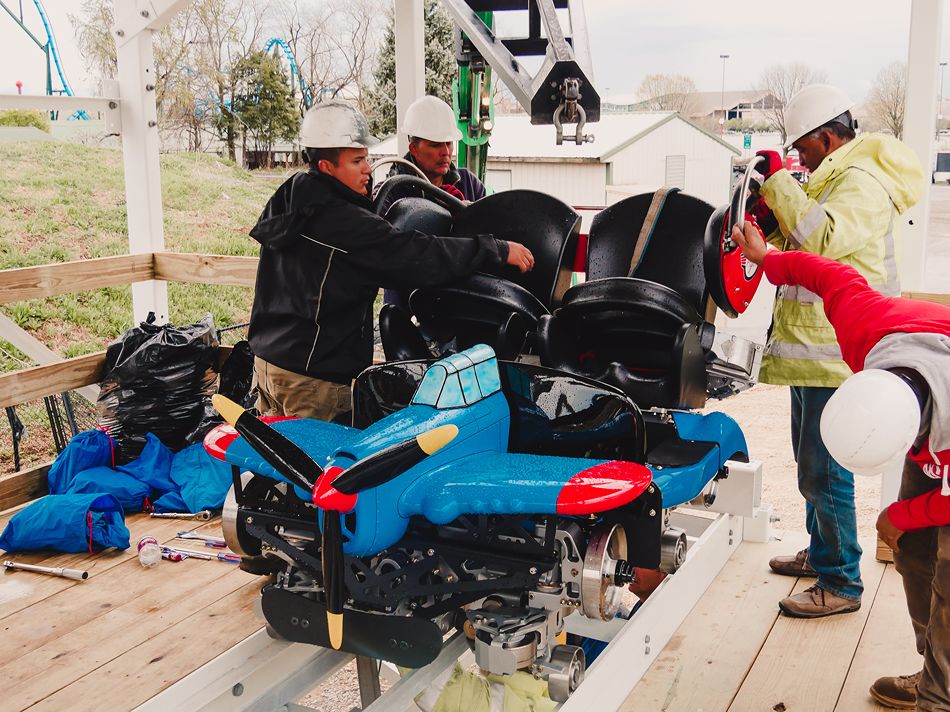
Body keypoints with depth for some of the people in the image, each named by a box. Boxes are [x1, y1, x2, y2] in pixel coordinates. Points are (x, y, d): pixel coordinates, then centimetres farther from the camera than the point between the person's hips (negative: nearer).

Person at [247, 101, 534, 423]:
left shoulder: (285, 201, 7)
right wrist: (499, 250, -18)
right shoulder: (344, 221, -22)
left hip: (266, 356, 10)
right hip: (313, 374, -10)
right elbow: (419, 256, -24)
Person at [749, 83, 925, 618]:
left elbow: (823, 238, -31)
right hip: (815, 351, 11)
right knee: (813, 463, 21)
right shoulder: (838, 177, 19)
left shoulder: (862, 182, -14)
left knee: (824, 471, -7)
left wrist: (779, 180, -22)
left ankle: (841, 583, 4)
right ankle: (822, 551, 37)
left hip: (836, 357, -11)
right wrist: (776, 226, 7)